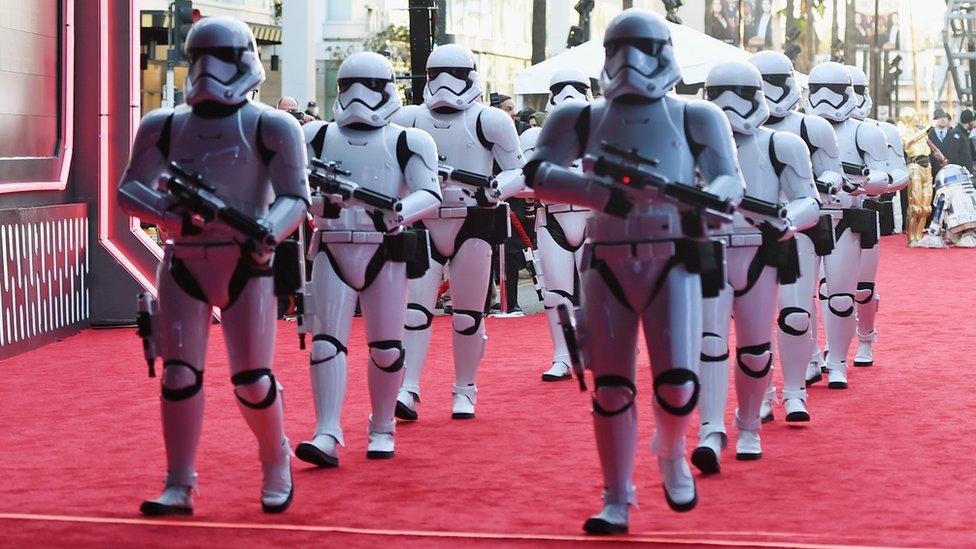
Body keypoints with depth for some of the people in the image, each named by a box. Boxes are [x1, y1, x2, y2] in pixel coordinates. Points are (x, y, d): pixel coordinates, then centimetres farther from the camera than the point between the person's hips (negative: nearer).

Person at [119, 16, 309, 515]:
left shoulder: (270, 128, 0)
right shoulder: (164, 126, 9)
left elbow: (295, 197, -6)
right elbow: (130, 188, 5)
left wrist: (268, 233, -27)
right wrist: (169, 213, -15)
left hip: (246, 266, -3)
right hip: (184, 265, 3)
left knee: (252, 380, -2)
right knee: (179, 374, -3)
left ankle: (276, 464, 23)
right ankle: (179, 487, 5)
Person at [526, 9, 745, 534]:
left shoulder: (694, 118, 9)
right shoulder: (583, 118, 10)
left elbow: (729, 178, 1)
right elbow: (538, 173, -3)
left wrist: (714, 198, -24)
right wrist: (598, 192, -19)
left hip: (673, 262, -1)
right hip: (608, 264, 1)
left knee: (677, 385, -10)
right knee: (611, 390, 2)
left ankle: (671, 453, 23)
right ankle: (617, 502, 13)